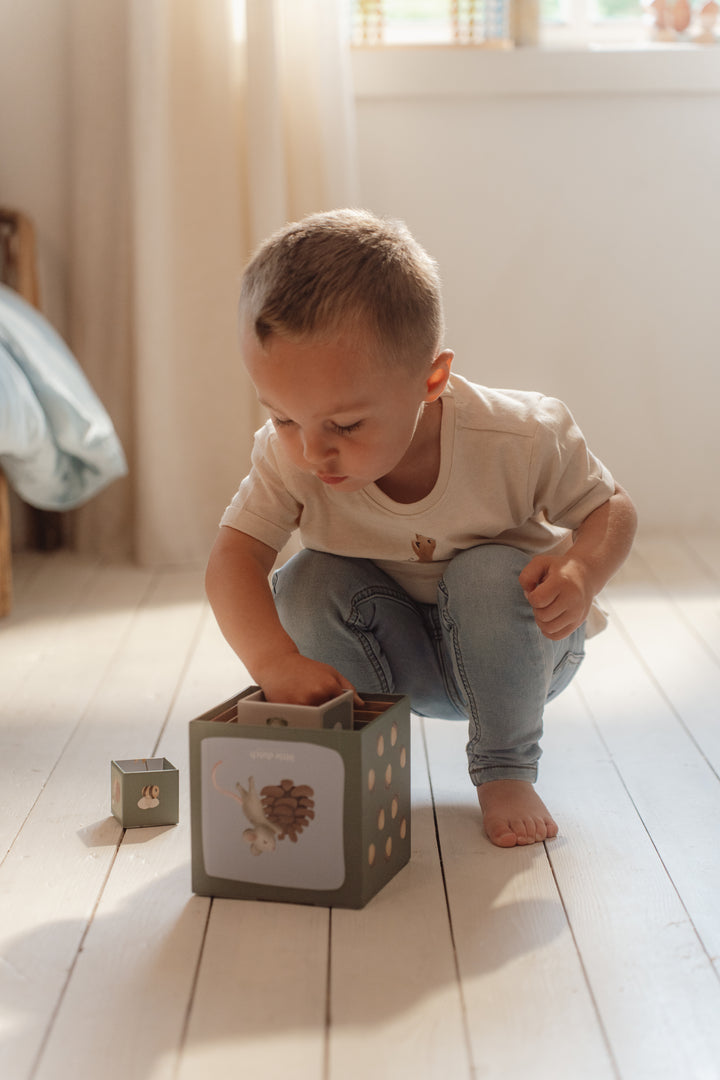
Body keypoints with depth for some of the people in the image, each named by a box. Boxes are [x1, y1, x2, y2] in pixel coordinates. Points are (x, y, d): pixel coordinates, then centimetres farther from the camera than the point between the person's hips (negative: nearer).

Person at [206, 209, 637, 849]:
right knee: (305, 585, -24)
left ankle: (507, 770, -11)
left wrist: (582, 570, -37)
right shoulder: (287, 457, -24)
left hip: (520, 650, -1)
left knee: (491, 574, -33)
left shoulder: (517, 440, -29)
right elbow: (233, 560, -29)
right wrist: (275, 660, -48)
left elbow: (610, 508, -14)